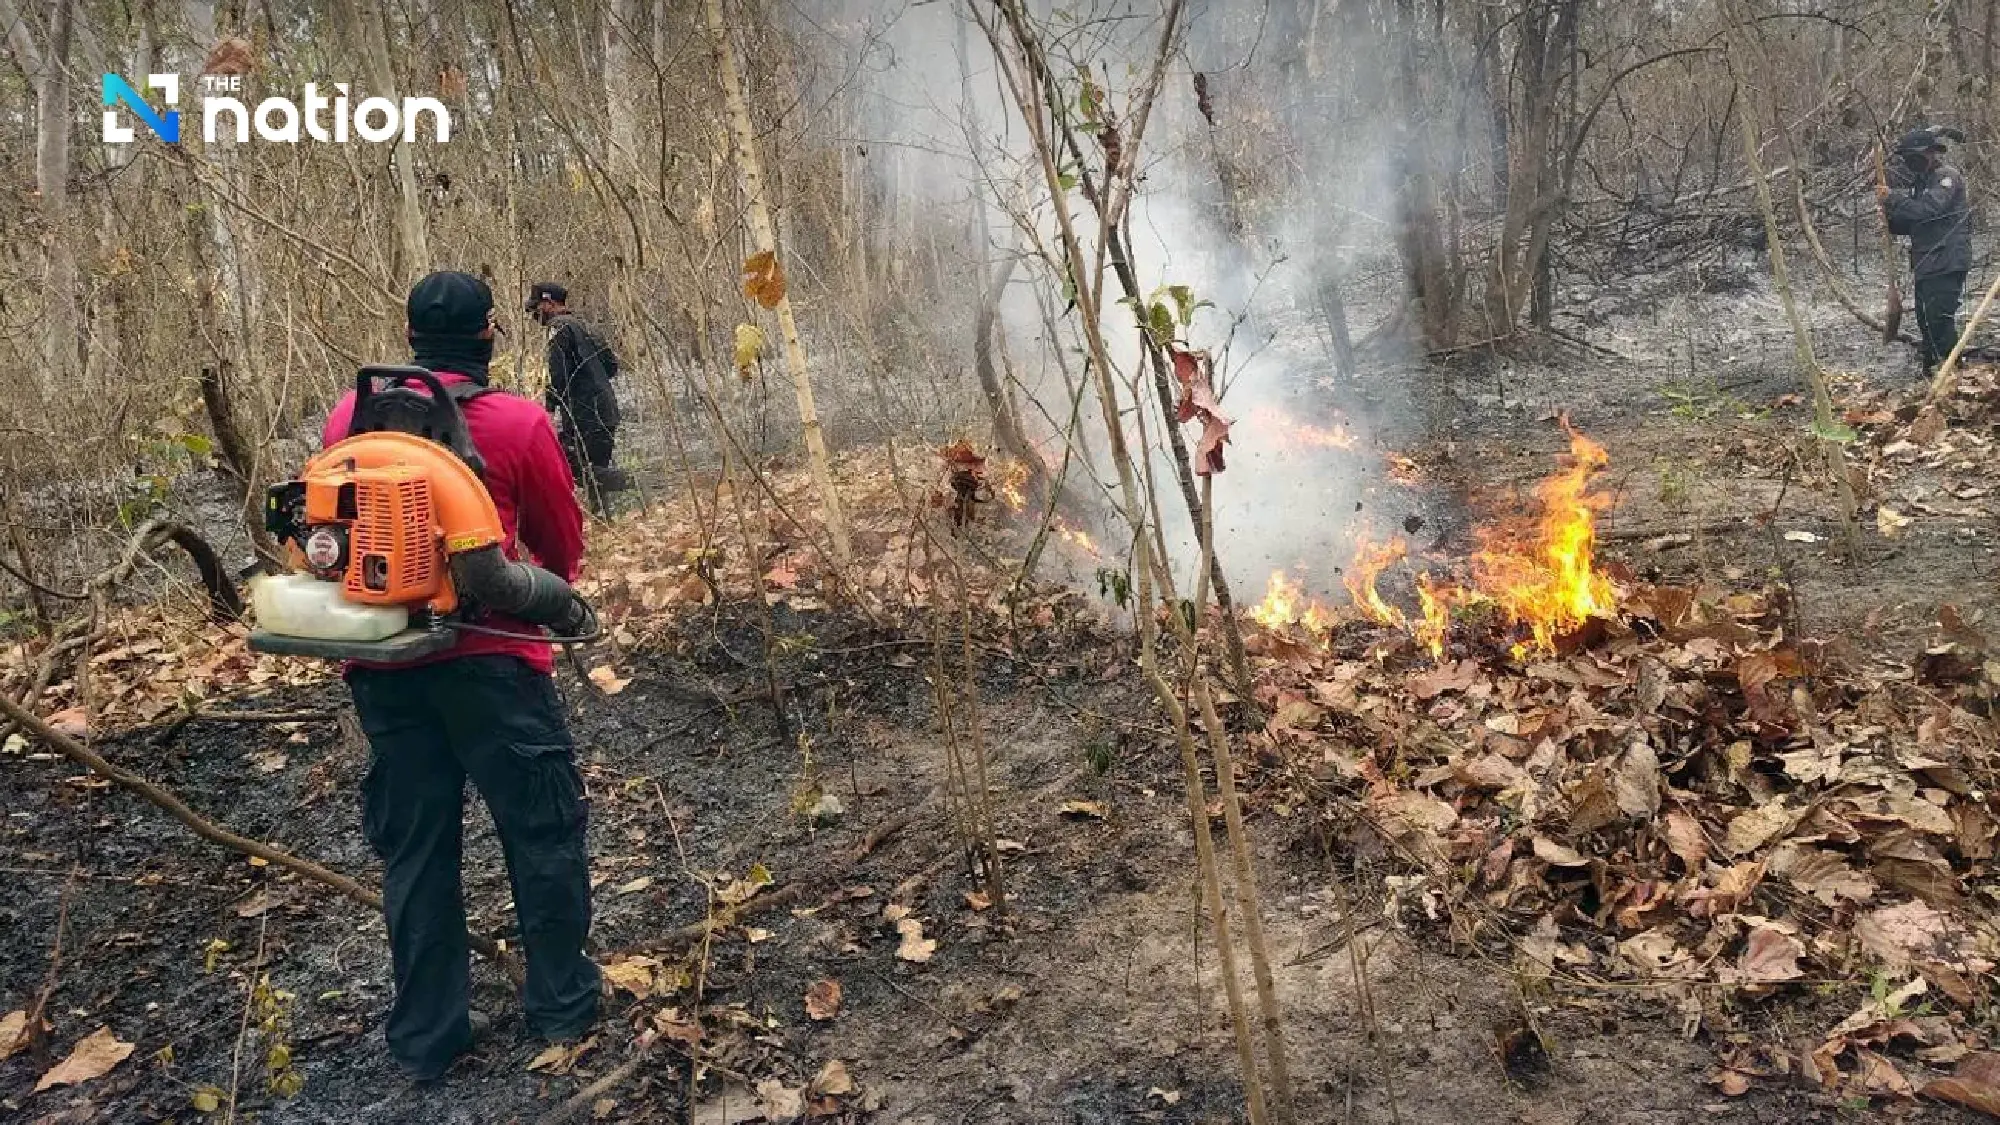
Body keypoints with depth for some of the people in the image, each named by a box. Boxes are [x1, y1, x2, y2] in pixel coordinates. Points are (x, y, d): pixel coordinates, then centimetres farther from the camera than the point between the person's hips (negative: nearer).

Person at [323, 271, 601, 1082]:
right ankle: (561, 1003, 22)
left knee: (412, 845, 14)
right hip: (487, 654, -4)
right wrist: (550, 586, 25)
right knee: (542, 826, 11)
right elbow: (564, 546, 3)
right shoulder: (518, 423, -8)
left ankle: (426, 1033, 24)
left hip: (380, 663, 4)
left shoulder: (350, 417, 3)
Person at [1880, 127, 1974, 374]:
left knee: (1940, 319, -16)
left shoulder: (1947, 176, -7)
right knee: (1926, 321, 13)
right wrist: (1890, 217, 1)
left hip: (1946, 263, -10)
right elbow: (1911, 224, 21)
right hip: (1927, 265, 10)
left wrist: (1893, 197, -18)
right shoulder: (1922, 182, 21)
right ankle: (1931, 373, 22)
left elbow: (1928, 210, -23)